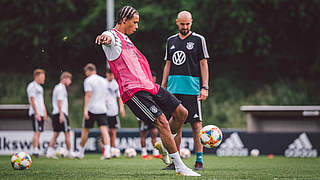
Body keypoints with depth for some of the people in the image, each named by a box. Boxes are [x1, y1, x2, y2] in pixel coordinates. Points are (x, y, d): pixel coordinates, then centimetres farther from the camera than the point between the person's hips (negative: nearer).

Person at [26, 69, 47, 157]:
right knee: (37, 132, -13)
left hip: (40, 113, 9)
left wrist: (45, 112, 17)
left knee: (38, 133, 7)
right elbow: (32, 101, -14)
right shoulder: (32, 86, -8)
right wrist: (37, 113, -18)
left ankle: (36, 151, 8)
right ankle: (35, 151, -15)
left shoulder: (40, 87, 21)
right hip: (35, 113, -9)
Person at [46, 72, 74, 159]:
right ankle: (70, 153, 1)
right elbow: (59, 102, -17)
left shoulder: (57, 87, 20)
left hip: (55, 113, 10)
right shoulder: (61, 88, -10)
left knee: (56, 134, 7)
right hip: (61, 113, -10)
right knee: (67, 133, -3)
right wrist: (61, 114, -21)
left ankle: (50, 152, 0)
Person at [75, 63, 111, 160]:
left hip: (91, 109, -5)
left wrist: (85, 109, -19)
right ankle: (107, 152, -23)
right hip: (102, 109, 5)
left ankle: (81, 152, 21)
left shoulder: (88, 80, -5)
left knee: (85, 131, 9)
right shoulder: (103, 80, 14)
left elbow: (88, 95, -15)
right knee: (104, 130, -6)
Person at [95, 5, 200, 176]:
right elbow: (108, 38, -32)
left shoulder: (125, 39, 25)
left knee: (181, 113, 8)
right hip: (133, 90, -10)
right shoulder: (112, 36, -5)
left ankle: (163, 145, 28)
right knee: (162, 122, -18)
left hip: (148, 86, 10)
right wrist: (104, 38, -56)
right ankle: (179, 167, -14)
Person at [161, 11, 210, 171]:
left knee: (196, 123, -6)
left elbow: (204, 64, 0)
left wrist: (205, 87, -8)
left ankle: (199, 160, -3)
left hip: (192, 89, -4)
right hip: (173, 89, 4)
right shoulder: (171, 41, 16)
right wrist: (162, 88, 13)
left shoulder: (198, 40, 3)